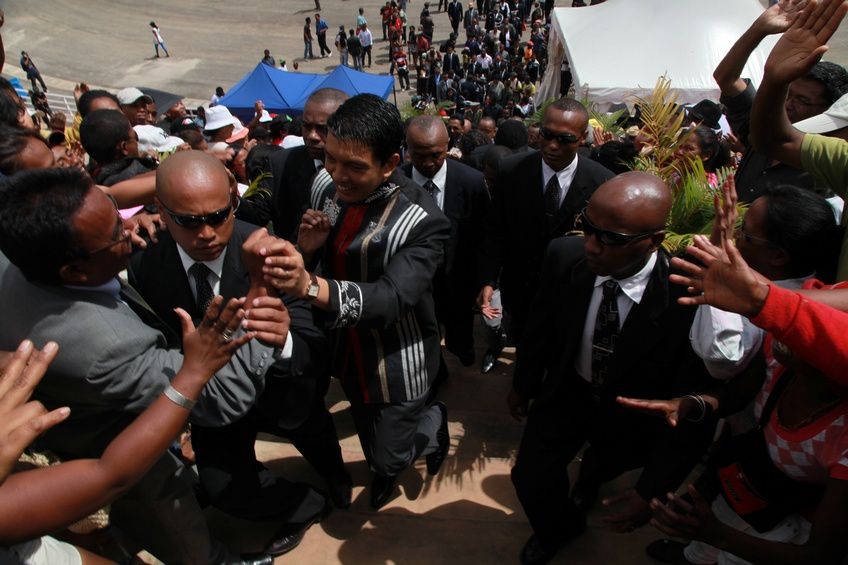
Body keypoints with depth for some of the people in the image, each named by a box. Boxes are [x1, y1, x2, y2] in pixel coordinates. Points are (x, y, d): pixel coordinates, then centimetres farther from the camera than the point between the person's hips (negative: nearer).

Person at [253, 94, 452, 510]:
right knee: (369, 434, 27)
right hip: (345, 347, 6)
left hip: (395, 360, -5)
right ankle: (384, 469, 60)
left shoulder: (421, 221, -28)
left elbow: (392, 297, -39)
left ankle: (434, 421, 41)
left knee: (390, 457, 10)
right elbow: (321, 261, 2)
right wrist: (306, 249, -23)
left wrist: (310, 285, -54)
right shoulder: (326, 191, -9)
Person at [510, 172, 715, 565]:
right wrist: (523, 384, 8)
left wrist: (653, 488, -22)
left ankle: (588, 481, 70)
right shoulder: (564, 256, -27)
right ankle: (556, 531, 44)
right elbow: (541, 326, -7)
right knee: (530, 478, 7)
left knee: (607, 463, 29)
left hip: (631, 414, 0)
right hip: (565, 389, 1)